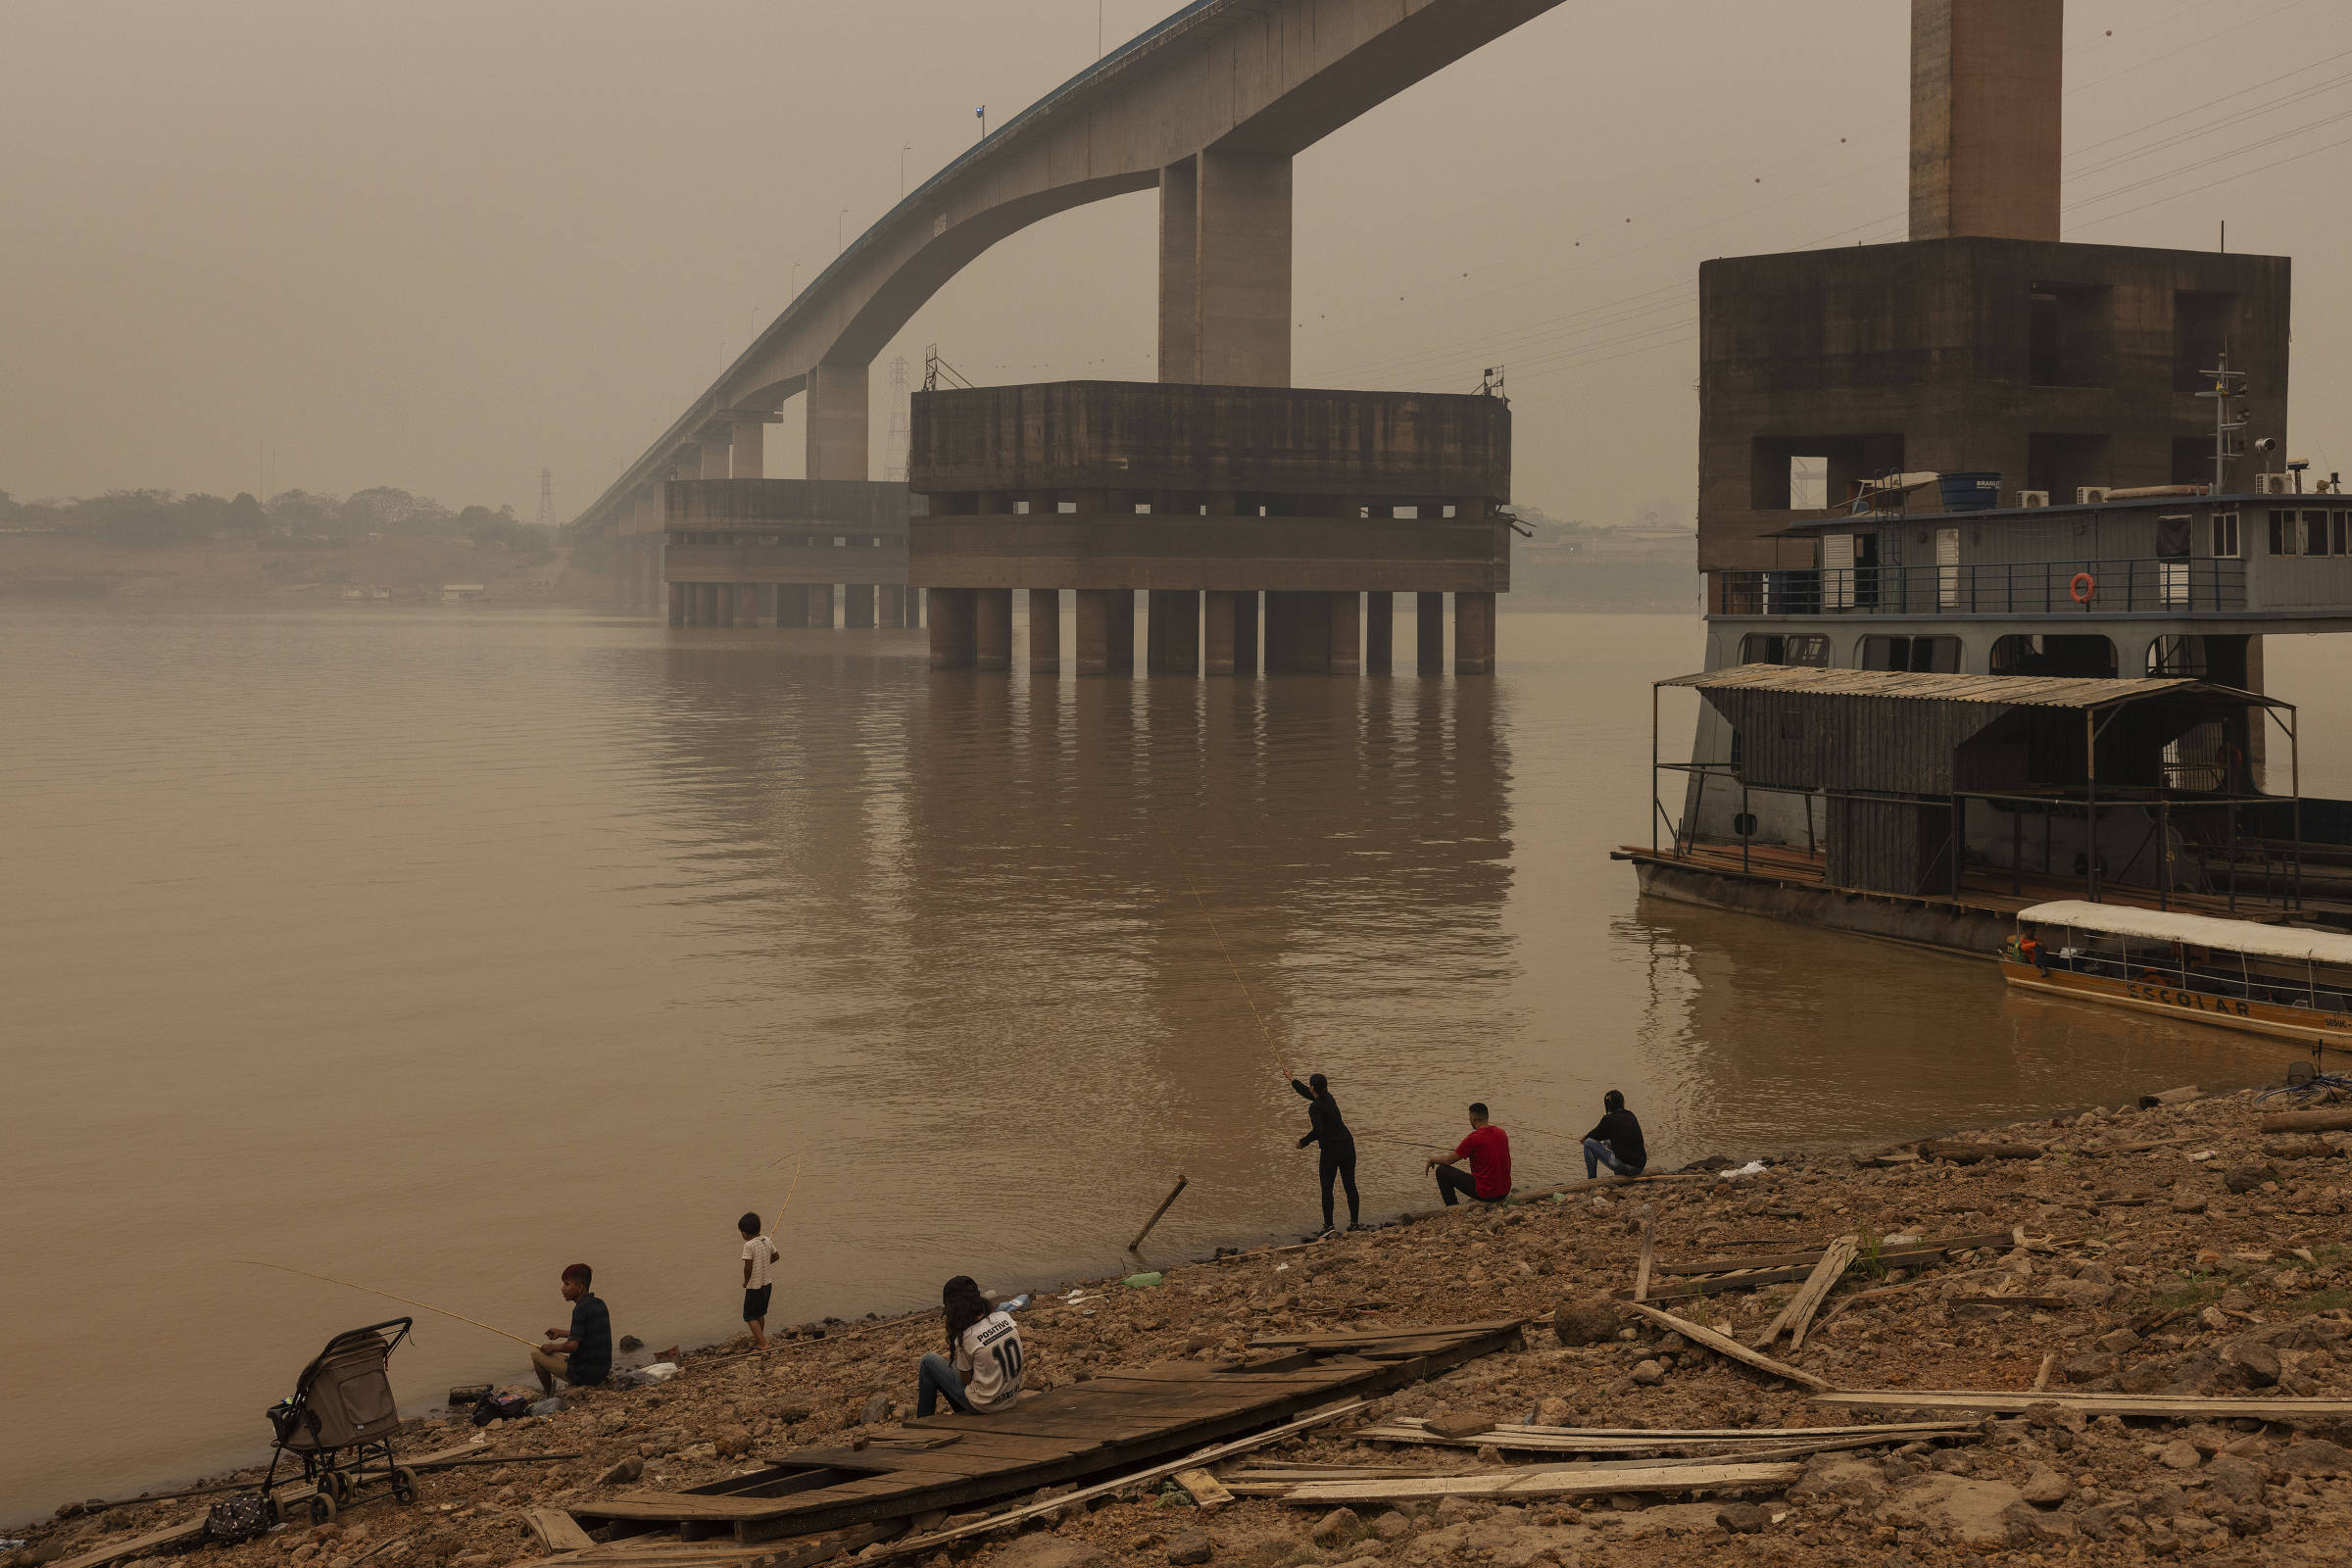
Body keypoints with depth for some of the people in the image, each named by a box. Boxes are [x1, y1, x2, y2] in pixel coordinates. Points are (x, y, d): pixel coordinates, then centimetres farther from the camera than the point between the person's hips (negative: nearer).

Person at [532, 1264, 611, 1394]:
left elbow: (572, 1345, -27)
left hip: (582, 1373, -8)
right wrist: (561, 1333, 23)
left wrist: (553, 1347, -9)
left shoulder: (581, 1309, -21)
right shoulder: (599, 1304, 5)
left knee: (536, 1354, 9)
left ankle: (548, 1393, 23)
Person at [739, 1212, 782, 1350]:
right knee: (760, 1313, 23)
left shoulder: (749, 1245, -23)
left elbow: (748, 1267, -25)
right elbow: (776, 1256, 14)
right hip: (766, 1284, 7)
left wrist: (745, 1282, -9)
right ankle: (758, 1338, 35)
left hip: (754, 1287, -7)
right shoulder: (767, 1241, -1)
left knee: (749, 1316, 6)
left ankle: (762, 1343, 1)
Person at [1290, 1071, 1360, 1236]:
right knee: (1350, 1185, 10)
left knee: (1326, 1189, 4)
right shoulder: (1328, 1098, 10)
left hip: (1330, 1150, -7)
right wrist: (1292, 1080, 43)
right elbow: (1308, 1094, 30)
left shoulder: (1315, 1107, -14)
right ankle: (1355, 1222, 12)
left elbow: (1318, 1131, -25)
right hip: (1348, 1146, 7)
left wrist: (1303, 1142, -8)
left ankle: (1328, 1225, 2)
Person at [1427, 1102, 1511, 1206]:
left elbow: (1448, 1161, -5)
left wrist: (1433, 1158, 16)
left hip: (1486, 1193, -7)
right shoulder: (1502, 1133, 4)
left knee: (1441, 1170, 4)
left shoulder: (1473, 1138, -16)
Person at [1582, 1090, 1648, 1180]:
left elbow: (1595, 1136, 7)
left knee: (1589, 1143, 5)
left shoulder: (1609, 1119, -9)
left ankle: (1591, 1181, 13)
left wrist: (1585, 1137, 30)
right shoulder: (1630, 1116, 11)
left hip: (1624, 1167, -7)